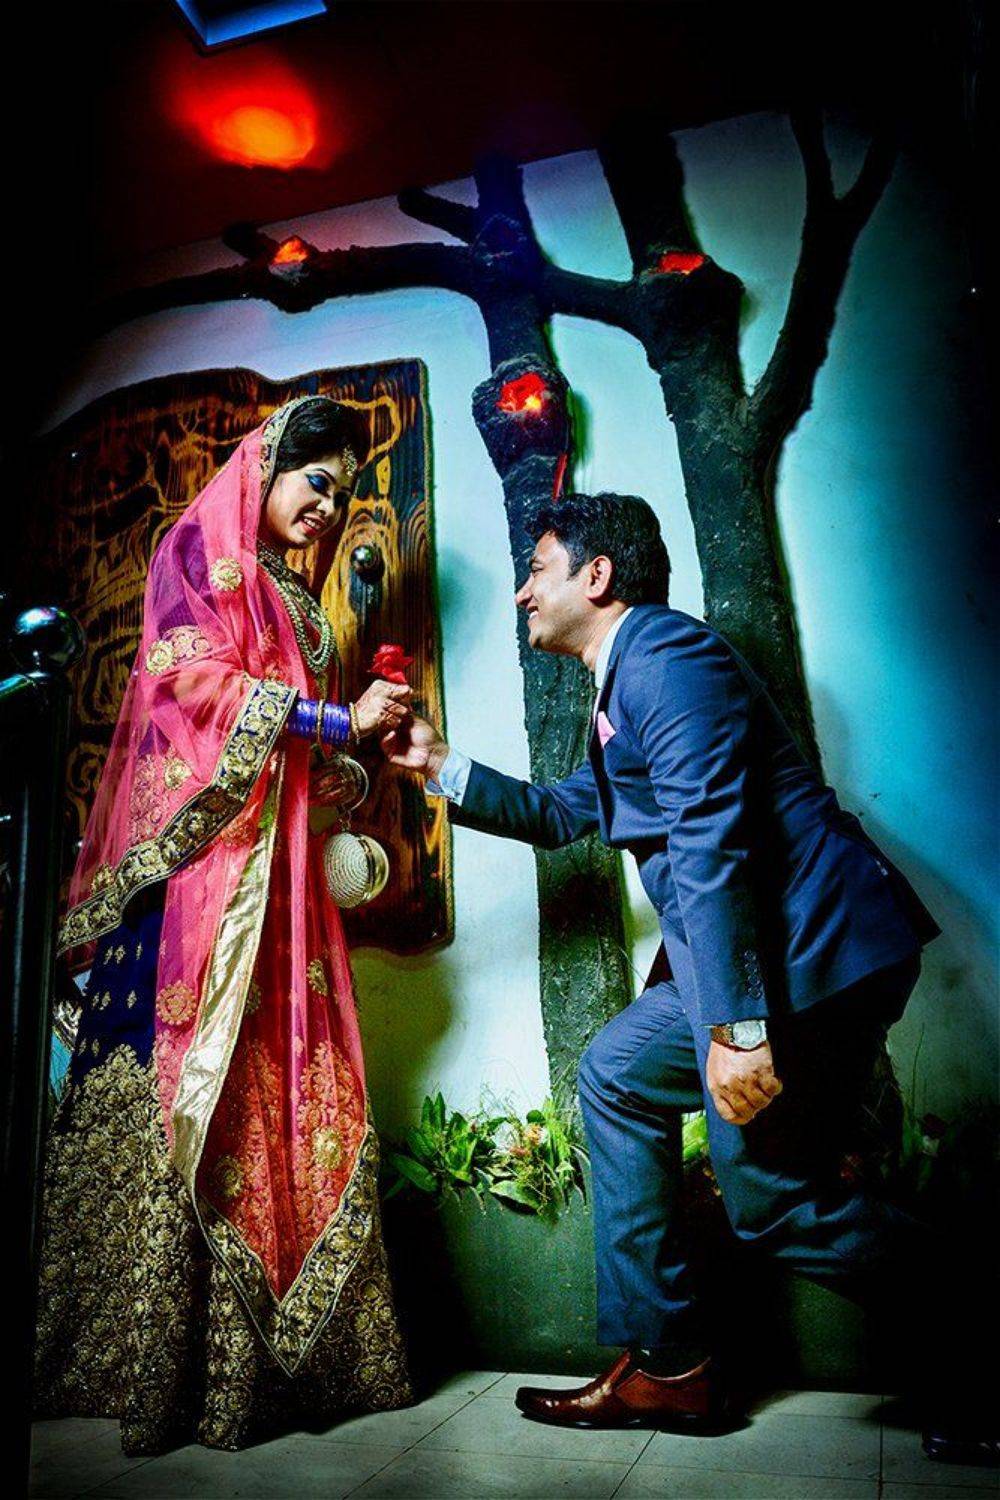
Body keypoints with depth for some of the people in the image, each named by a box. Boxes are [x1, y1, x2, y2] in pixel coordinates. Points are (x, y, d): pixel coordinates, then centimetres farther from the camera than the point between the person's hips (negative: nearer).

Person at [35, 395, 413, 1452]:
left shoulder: (298, 602, 27)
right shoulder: (200, 551, 6)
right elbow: (195, 679, -9)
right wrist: (337, 720, -10)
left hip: (278, 863, 8)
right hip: (199, 853, -7)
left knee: (291, 1082, 1)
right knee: (186, 1086, -10)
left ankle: (274, 1353, 8)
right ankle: (162, 1359, -3)